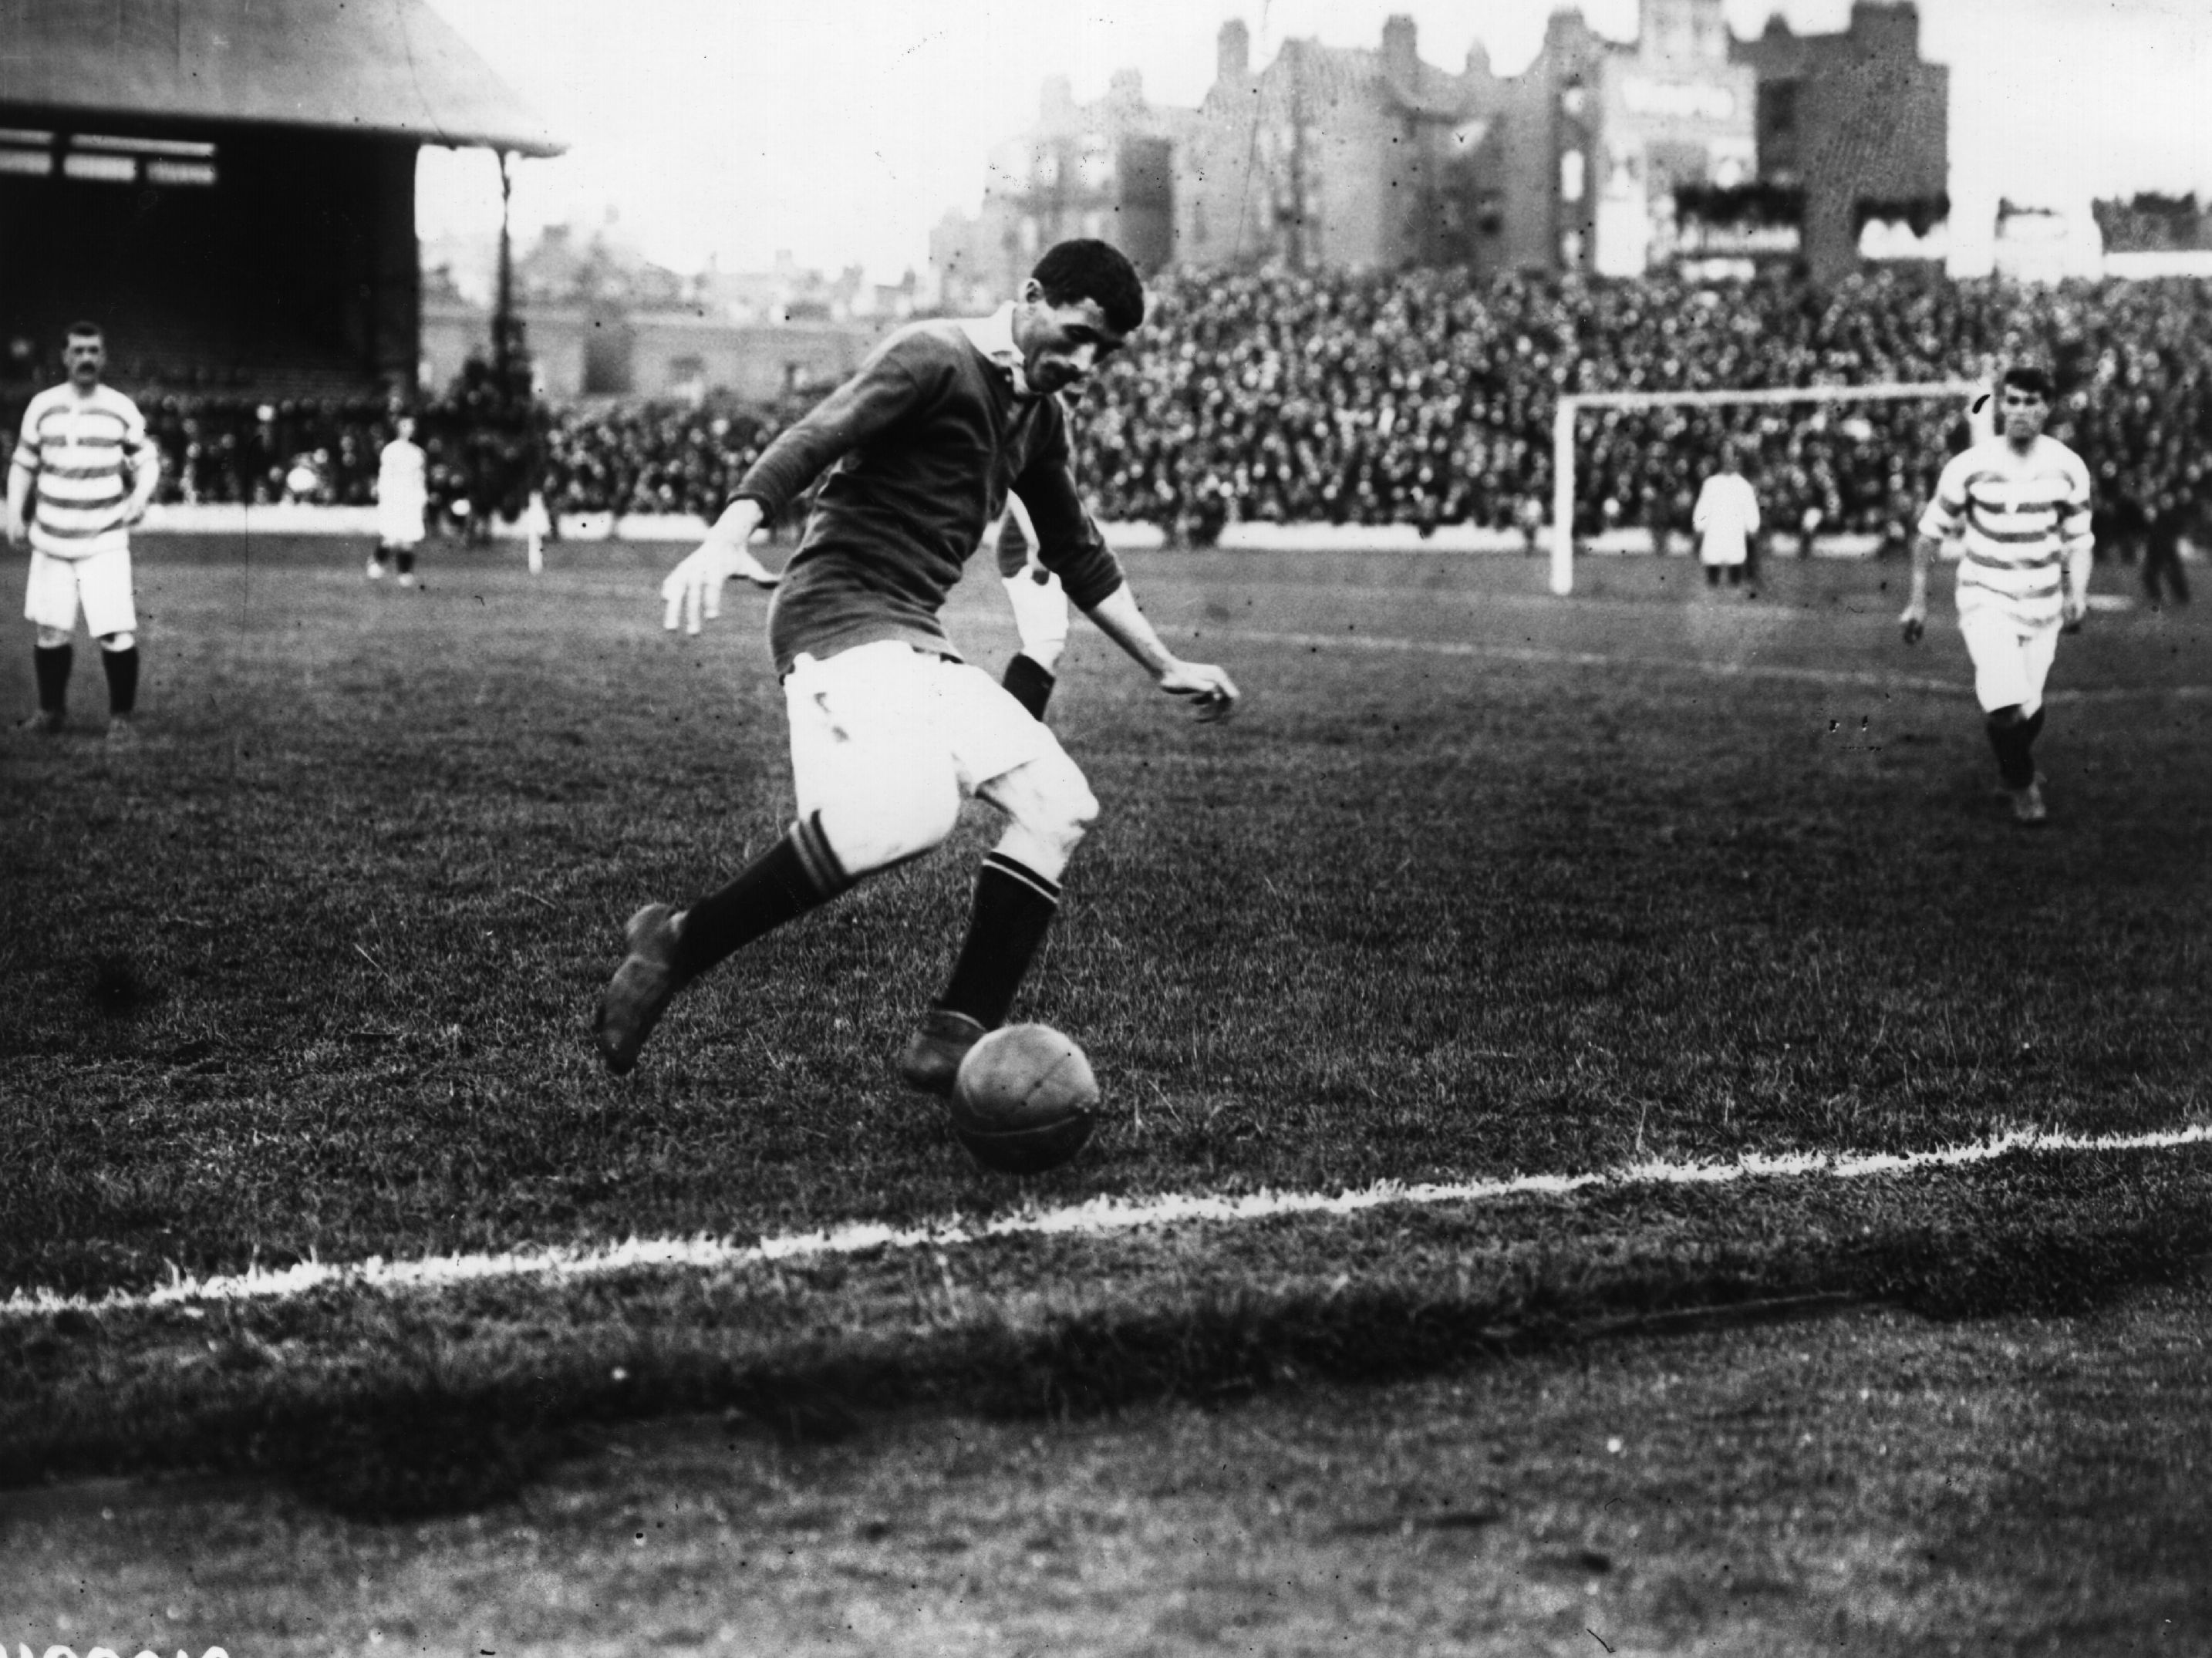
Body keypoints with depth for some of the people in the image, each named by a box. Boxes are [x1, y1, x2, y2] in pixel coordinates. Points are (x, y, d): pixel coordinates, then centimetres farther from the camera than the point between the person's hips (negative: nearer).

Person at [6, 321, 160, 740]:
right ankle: (51, 710, 26)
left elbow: (147, 460, 5)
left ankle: (121, 717, 4)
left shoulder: (122, 410, -4)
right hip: (50, 544, 2)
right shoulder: (42, 407, 1)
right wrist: (15, 516, 2)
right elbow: (23, 465, 11)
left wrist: (140, 495, -15)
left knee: (118, 635, -11)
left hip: (105, 544, -2)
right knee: (50, 633, 6)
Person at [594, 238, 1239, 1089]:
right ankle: (678, 945, -18)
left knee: (1057, 802, -1)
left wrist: (1165, 666, 33)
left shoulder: (1040, 416, 20)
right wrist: (727, 537, -34)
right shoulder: (934, 358, -7)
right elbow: (810, 442, -19)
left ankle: (950, 1043, -2)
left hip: (917, 640, 9)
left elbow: (1078, 556, 32)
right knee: (909, 810, -32)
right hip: (840, 616, -9)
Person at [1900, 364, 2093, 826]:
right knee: (2006, 705, -22)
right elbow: (1930, 533, 1)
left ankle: (2014, 768, 41)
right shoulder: (1970, 467, -10)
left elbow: (2079, 538, 8)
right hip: (1986, 598, -3)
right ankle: (2023, 786, 5)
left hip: (2043, 605, 3)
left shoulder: (2068, 468, -4)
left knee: (2029, 709, 7)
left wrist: (2077, 593, -8)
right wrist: (1917, 601, 2)